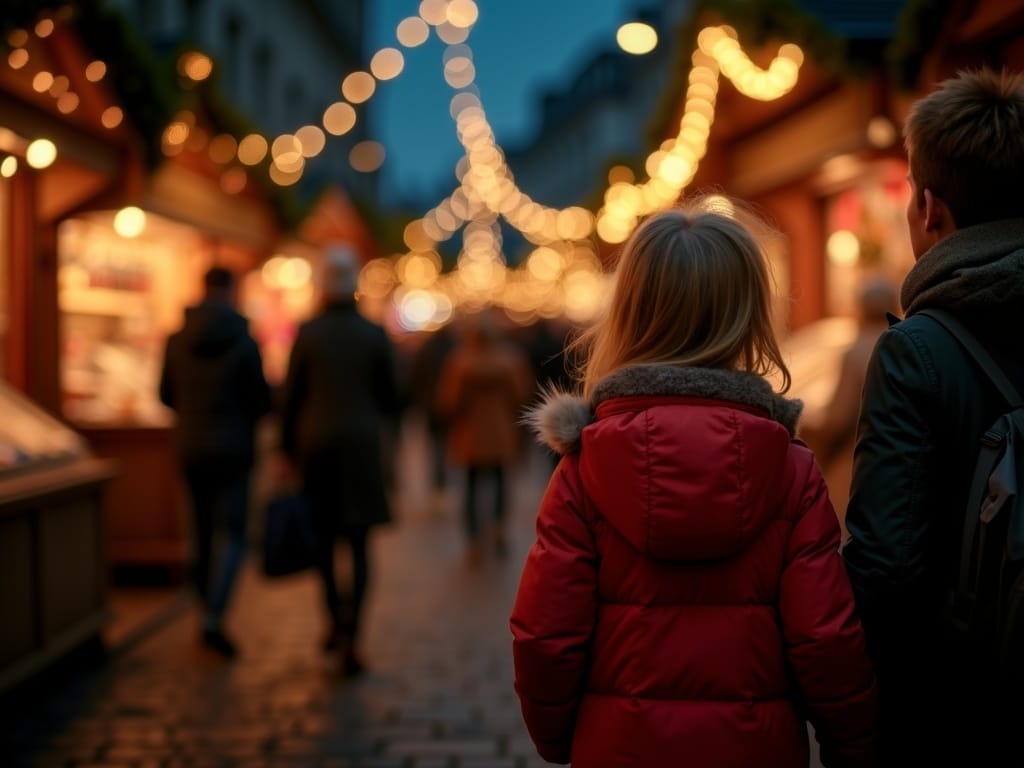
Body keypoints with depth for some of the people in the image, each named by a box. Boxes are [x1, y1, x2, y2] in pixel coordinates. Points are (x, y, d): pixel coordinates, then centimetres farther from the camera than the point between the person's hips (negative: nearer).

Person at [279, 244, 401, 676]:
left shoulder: (308, 333, -3)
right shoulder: (375, 335, -2)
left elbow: (290, 396, -1)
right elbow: (392, 399, 3)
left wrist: (288, 447, 9)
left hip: (316, 442, 0)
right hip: (362, 446, 0)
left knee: (323, 537, 16)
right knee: (359, 544, 3)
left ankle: (336, 621, 24)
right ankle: (350, 634, -10)